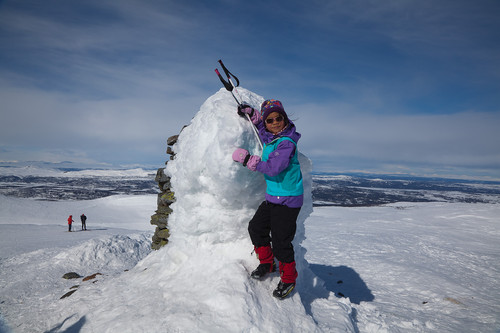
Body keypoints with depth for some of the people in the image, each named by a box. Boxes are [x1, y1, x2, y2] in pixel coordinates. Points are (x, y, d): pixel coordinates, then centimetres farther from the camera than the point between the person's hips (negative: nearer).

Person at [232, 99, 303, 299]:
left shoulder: (287, 142, -19)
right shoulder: (268, 137, 6)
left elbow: (273, 168, -28)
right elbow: (260, 124, 29)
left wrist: (247, 159, -21)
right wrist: (250, 113, 12)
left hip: (288, 200, -8)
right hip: (272, 197, 9)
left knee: (281, 241, -3)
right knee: (256, 227, 11)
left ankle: (288, 279, 20)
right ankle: (267, 263, 33)